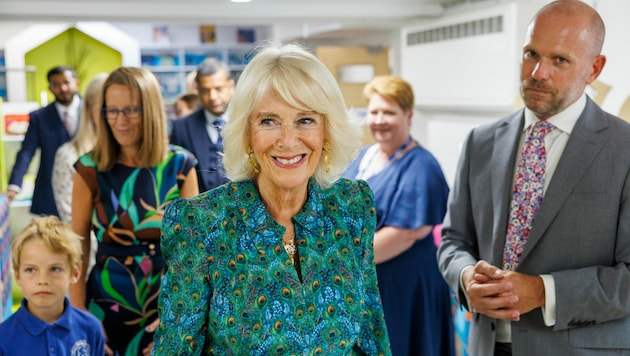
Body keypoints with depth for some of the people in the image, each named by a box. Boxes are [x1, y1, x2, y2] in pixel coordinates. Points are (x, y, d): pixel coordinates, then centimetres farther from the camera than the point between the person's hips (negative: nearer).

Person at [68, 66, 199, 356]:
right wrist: (78, 314, -6)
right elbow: (78, 248, -3)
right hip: (107, 302, 0)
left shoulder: (180, 164, -4)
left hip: (169, 302, 1)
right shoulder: (90, 169, -6)